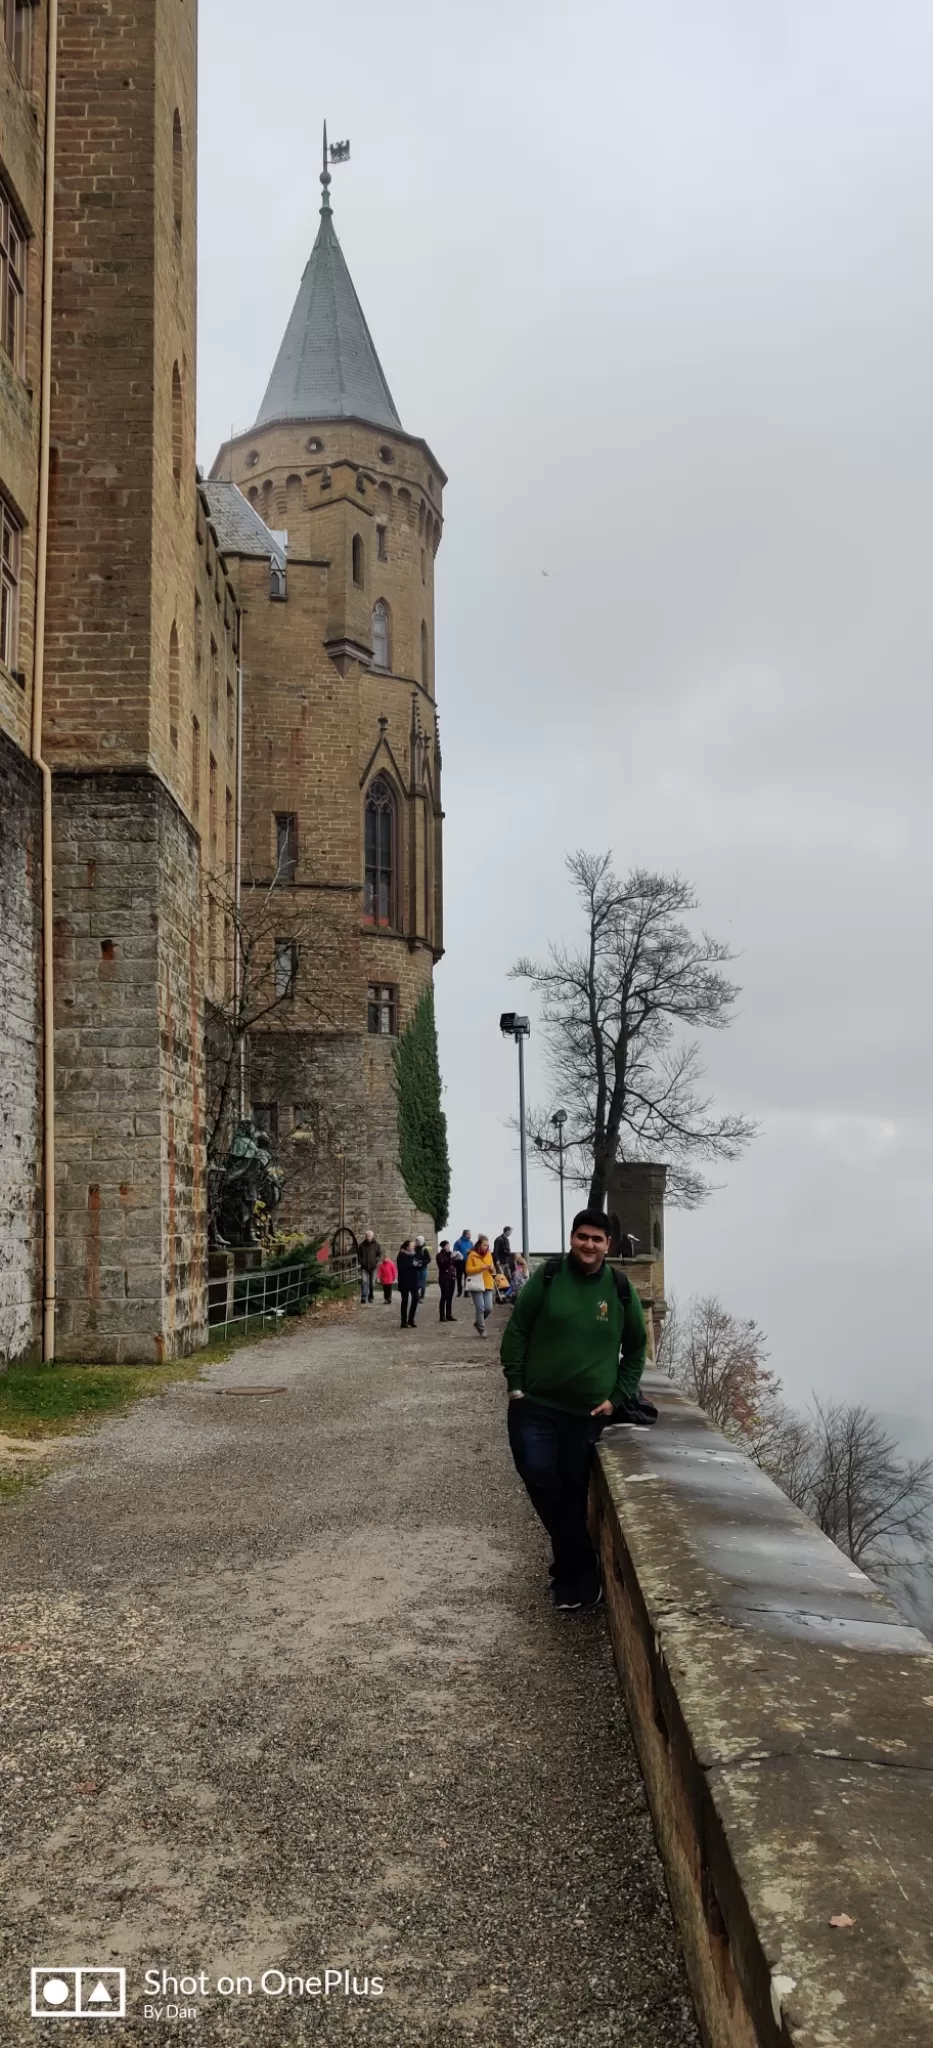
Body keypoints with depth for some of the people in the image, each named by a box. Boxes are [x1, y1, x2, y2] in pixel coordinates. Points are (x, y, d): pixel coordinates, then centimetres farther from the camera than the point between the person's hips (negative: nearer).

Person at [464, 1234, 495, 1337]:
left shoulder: (489, 1255, 11)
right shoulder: (472, 1255, -5)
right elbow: (468, 1270, -9)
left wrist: (491, 1269, -6)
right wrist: (481, 1267, -19)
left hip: (487, 1285, 5)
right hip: (476, 1284, -5)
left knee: (489, 1308, -1)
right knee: (480, 1308, -7)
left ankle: (479, 1323, 23)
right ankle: (481, 1329, 4)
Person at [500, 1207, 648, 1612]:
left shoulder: (621, 1290, 0)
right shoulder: (548, 1276, -4)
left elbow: (636, 1349, 11)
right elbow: (516, 1330, 1)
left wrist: (617, 1397, 3)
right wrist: (515, 1383, -4)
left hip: (588, 1412, 1)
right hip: (535, 1405, -1)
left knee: (574, 1491, 6)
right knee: (538, 1477, -12)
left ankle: (571, 1572, 23)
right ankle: (580, 1567, 4)